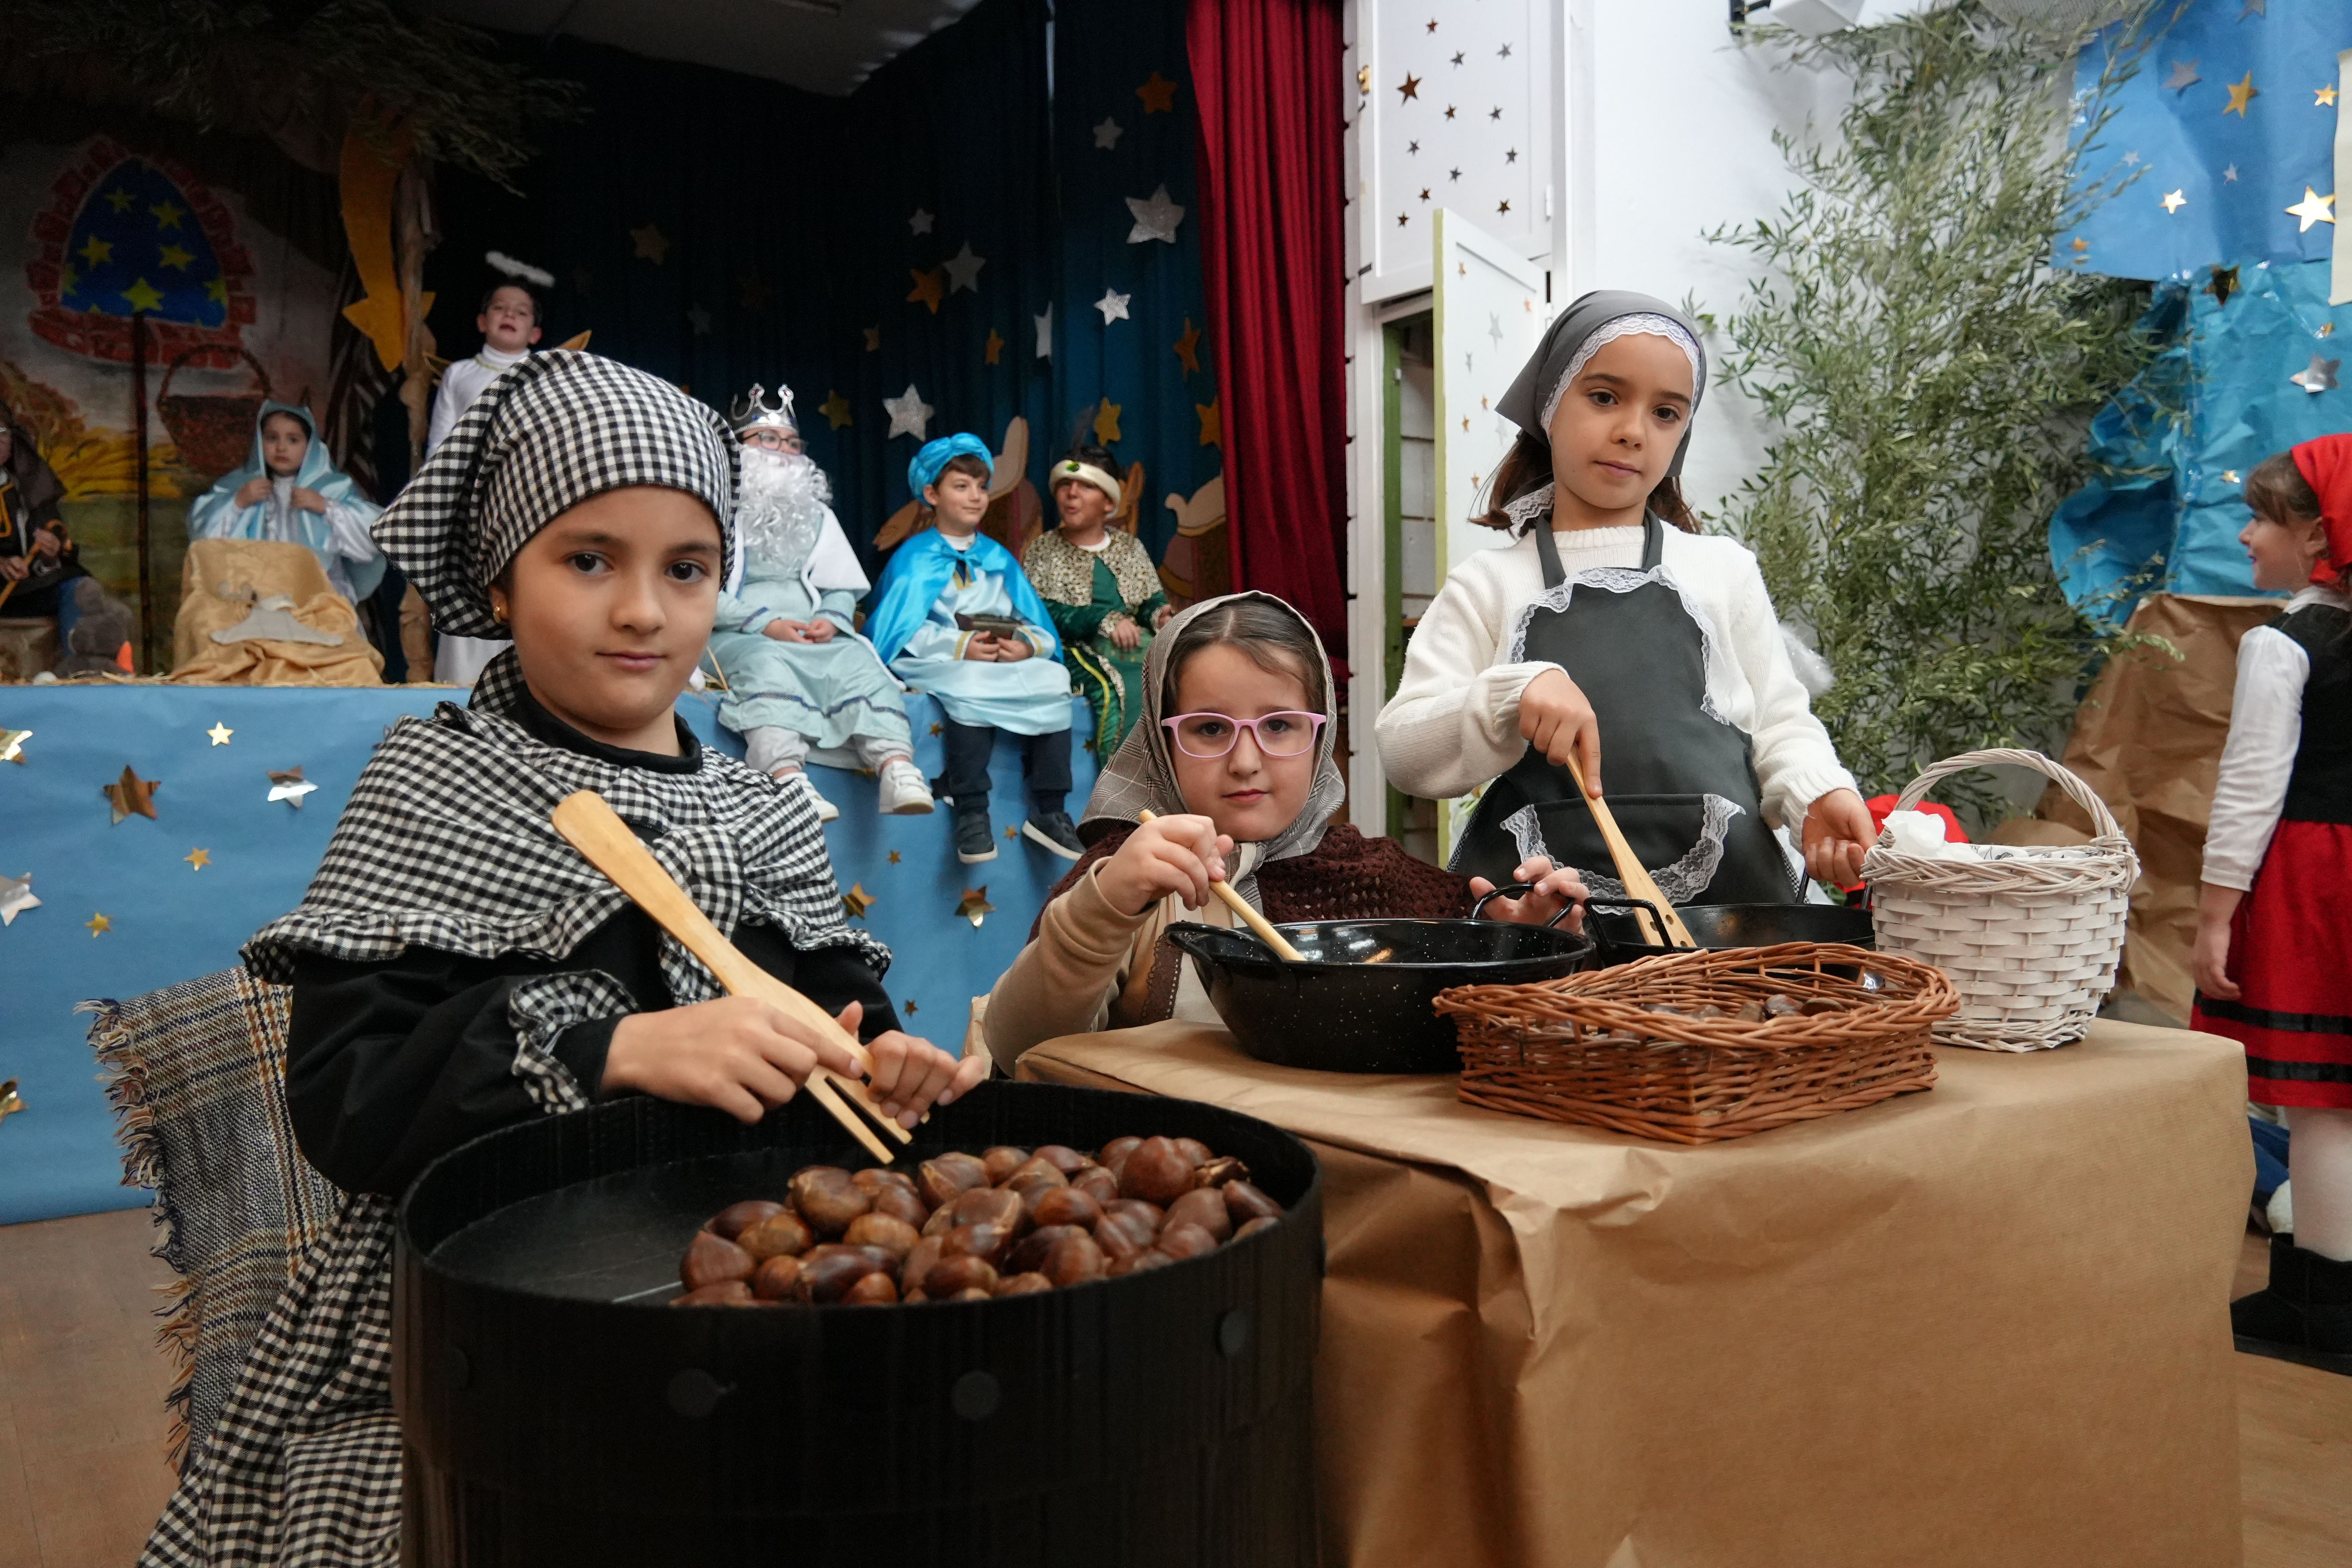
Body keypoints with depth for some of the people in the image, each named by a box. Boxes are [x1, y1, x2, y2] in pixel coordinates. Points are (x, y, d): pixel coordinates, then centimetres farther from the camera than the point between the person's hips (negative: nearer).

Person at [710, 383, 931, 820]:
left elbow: (844, 589, 18)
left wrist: (831, 620, -5)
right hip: (737, 637, -4)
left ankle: (897, 768, -47)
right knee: (768, 664, -38)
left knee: (859, 660, -28)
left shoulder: (817, 515, 26)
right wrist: (764, 623, -15)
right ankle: (789, 780, -57)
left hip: (814, 638, 4)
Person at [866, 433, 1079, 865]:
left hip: (1006, 661, 4)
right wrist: (961, 647, -20)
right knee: (972, 685, -38)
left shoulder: (998, 557, 21)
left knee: (1053, 679, -25)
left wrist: (1027, 646, -12)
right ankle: (971, 813, -33)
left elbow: (1037, 625, 12)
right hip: (941, 663, -4)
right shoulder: (915, 557, 8)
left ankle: (1048, 812, -21)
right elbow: (904, 632, -7)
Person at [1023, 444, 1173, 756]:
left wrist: (1158, 615, -11)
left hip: (1133, 642, 4)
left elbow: (1152, 600, 14)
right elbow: (1041, 613, -6)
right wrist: (1105, 622, -18)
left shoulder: (1129, 546, 18)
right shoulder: (1043, 550, 7)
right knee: (1114, 687, -34)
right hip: (1075, 648, -4)